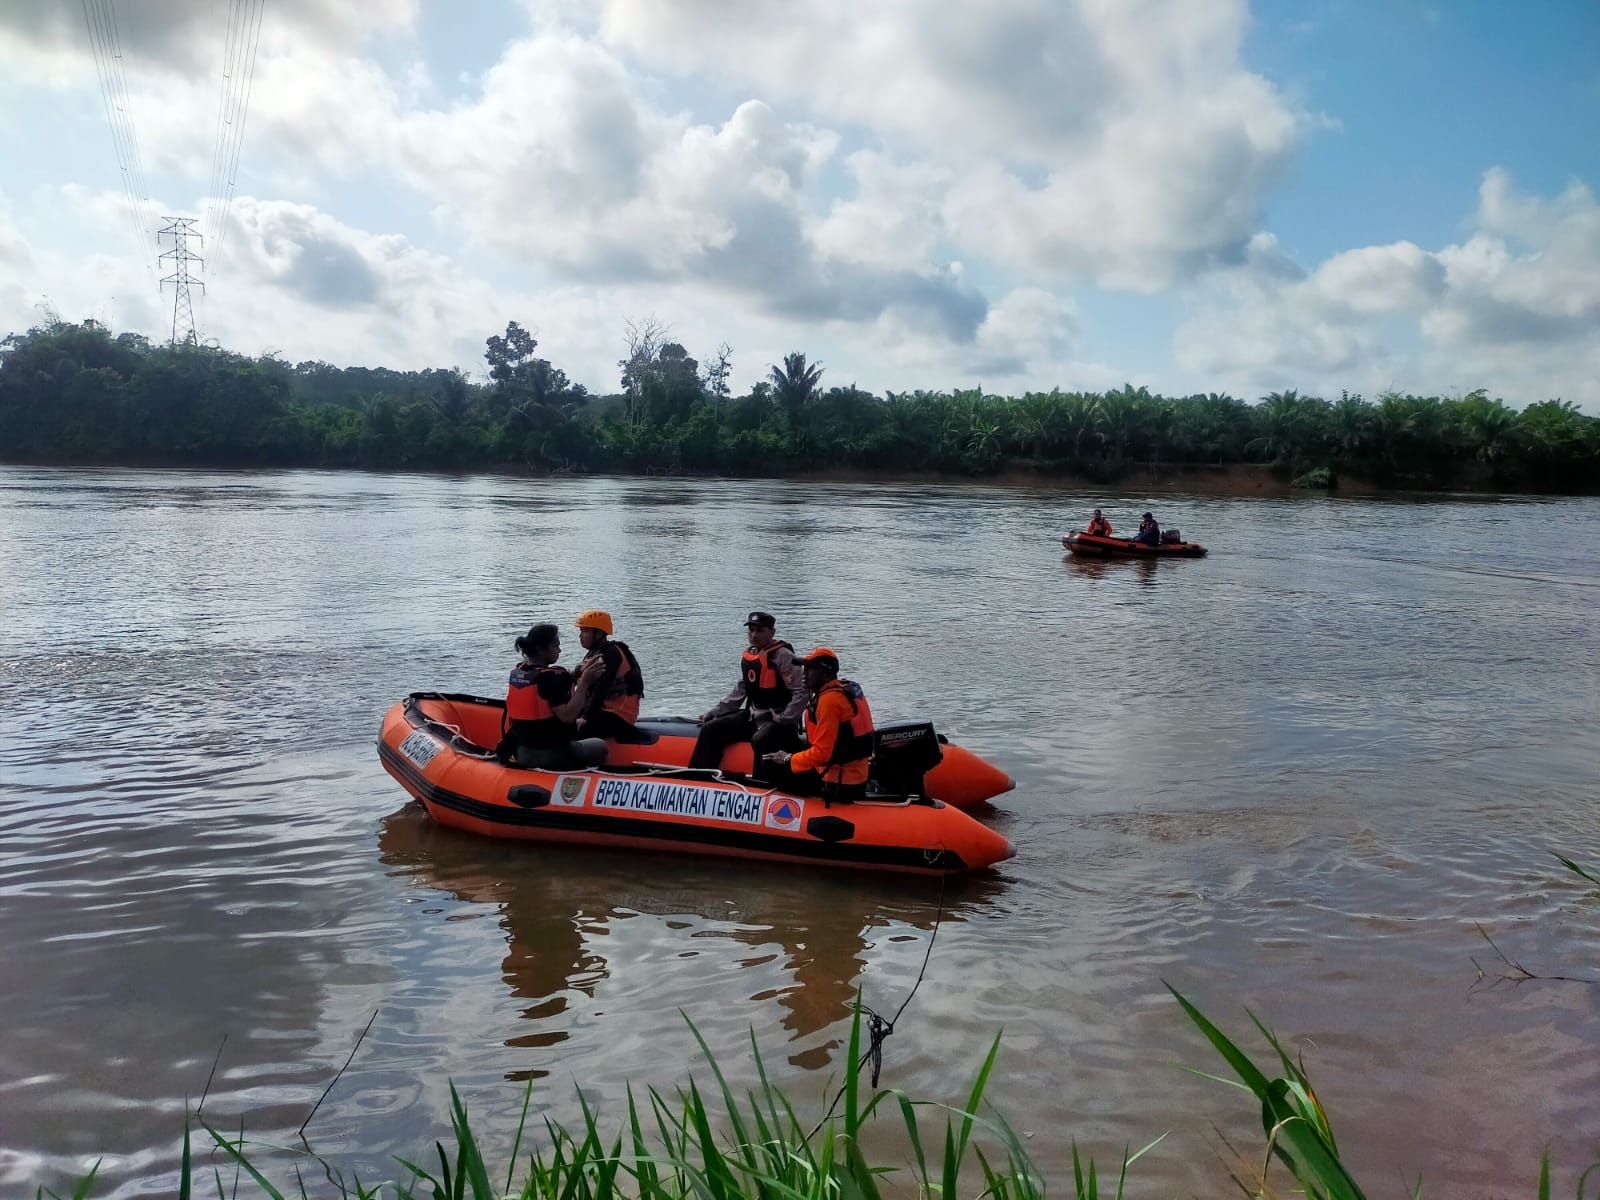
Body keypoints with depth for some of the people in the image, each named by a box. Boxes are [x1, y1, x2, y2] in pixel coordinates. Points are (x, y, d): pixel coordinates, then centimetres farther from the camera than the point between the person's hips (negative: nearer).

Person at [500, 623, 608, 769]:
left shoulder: (517, 671, 5)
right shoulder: (550, 676, -20)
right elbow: (567, 716, -26)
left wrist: (573, 676, 7)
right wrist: (584, 682, -23)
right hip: (551, 756, -8)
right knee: (599, 746, 14)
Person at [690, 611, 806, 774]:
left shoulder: (783, 656, -14)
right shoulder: (747, 657, 11)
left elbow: (801, 692, -18)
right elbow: (739, 691, 21)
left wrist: (783, 720, -21)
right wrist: (713, 711, 16)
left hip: (778, 719, -8)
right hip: (753, 716, 8)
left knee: (760, 740, -38)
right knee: (711, 729, 0)